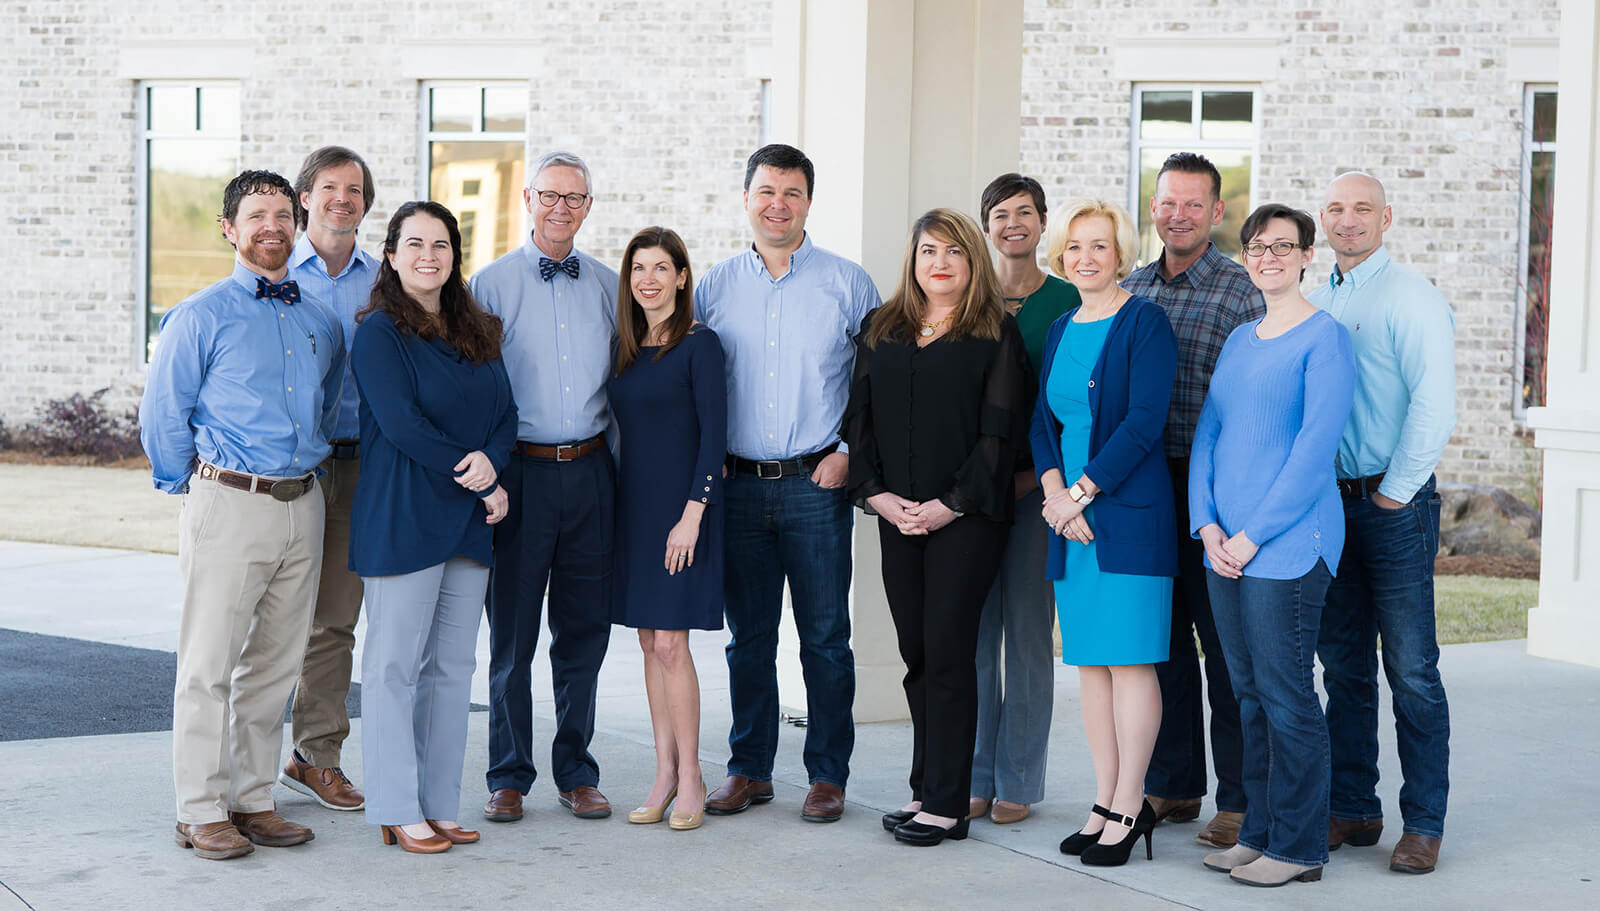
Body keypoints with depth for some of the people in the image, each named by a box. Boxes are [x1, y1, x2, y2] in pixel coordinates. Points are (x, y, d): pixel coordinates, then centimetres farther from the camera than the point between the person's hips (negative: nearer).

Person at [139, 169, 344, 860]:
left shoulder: (322, 323, 13)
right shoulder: (202, 317, -2)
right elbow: (161, 415, 1)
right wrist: (191, 488, 5)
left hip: (302, 506, 5)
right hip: (228, 504, -5)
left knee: (275, 662, 10)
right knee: (209, 663, -2)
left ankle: (252, 799, 19)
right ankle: (201, 812, 5)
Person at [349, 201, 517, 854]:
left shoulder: (478, 333, 15)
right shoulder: (379, 333, -5)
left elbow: (506, 413, 10)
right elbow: (401, 424, -14)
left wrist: (490, 460, -13)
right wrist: (482, 485, -13)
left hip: (468, 523, 7)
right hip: (402, 521, -6)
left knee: (454, 665, 9)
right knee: (394, 664, -1)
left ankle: (440, 803, 16)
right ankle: (397, 811, 6)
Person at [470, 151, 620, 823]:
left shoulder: (609, 286, 11)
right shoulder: (491, 284, 3)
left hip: (591, 471, 3)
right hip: (519, 471, -3)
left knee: (584, 629, 7)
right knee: (512, 632, 2)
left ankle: (576, 773, 17)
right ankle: (508, 777, 13)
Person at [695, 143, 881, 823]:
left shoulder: (847, 283, 2)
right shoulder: (715, 286, 9)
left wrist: (851, 452, -5)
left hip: (816, 485, -2)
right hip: (739, 483, 2)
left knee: (825, 636, 1)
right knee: (748, 635, 9)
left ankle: (828, 774, 11)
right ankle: (749, 769, 19)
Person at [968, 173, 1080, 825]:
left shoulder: (1066, 301, 2)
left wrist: (1039, 474, -10)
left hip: (1038, 483, -2)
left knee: (1029, 628, 1)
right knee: (973, 629, 4)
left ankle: (1017, 783, 10)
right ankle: (974, 778, 13)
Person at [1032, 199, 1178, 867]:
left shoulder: (1144, 321, -5)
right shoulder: (1061, 330, 16)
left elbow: (1144, 418, -14)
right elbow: (1043, 419, 13)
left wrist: (1082, 491, -15)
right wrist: (1054, 490, -6)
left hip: (1128, 510, -7)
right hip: (1069, 513, 7)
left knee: (1129, 657, -4)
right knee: (1089, 660, 8)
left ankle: (1129, 807, 3)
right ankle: (1106, 801, 15)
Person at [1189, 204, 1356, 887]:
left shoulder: (1325, 337, -6)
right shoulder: (1238, 341, 16)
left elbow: (1315, 447, -13)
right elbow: (1207, 434, 15)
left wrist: (1254, 535, -14)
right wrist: (1206, 523, 0)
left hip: (1290, 544, -7)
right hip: (1225, 549, 7)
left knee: (1286, 697, -3)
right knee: (1248, 694, 11)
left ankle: (1298, 847, 6)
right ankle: (1259, 832, 20)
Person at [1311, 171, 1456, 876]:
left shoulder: (1412, 296, -7)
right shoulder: (1312, 304, 14)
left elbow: (1434, 407, -15)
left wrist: (1394, 493, -12)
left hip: (1394, 507, -6)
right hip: (1329, 502, 6)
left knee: (1411, 672, -4)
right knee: (1343, 666, 10)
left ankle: (1423, 825, 3)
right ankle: (1352, 809, 19)